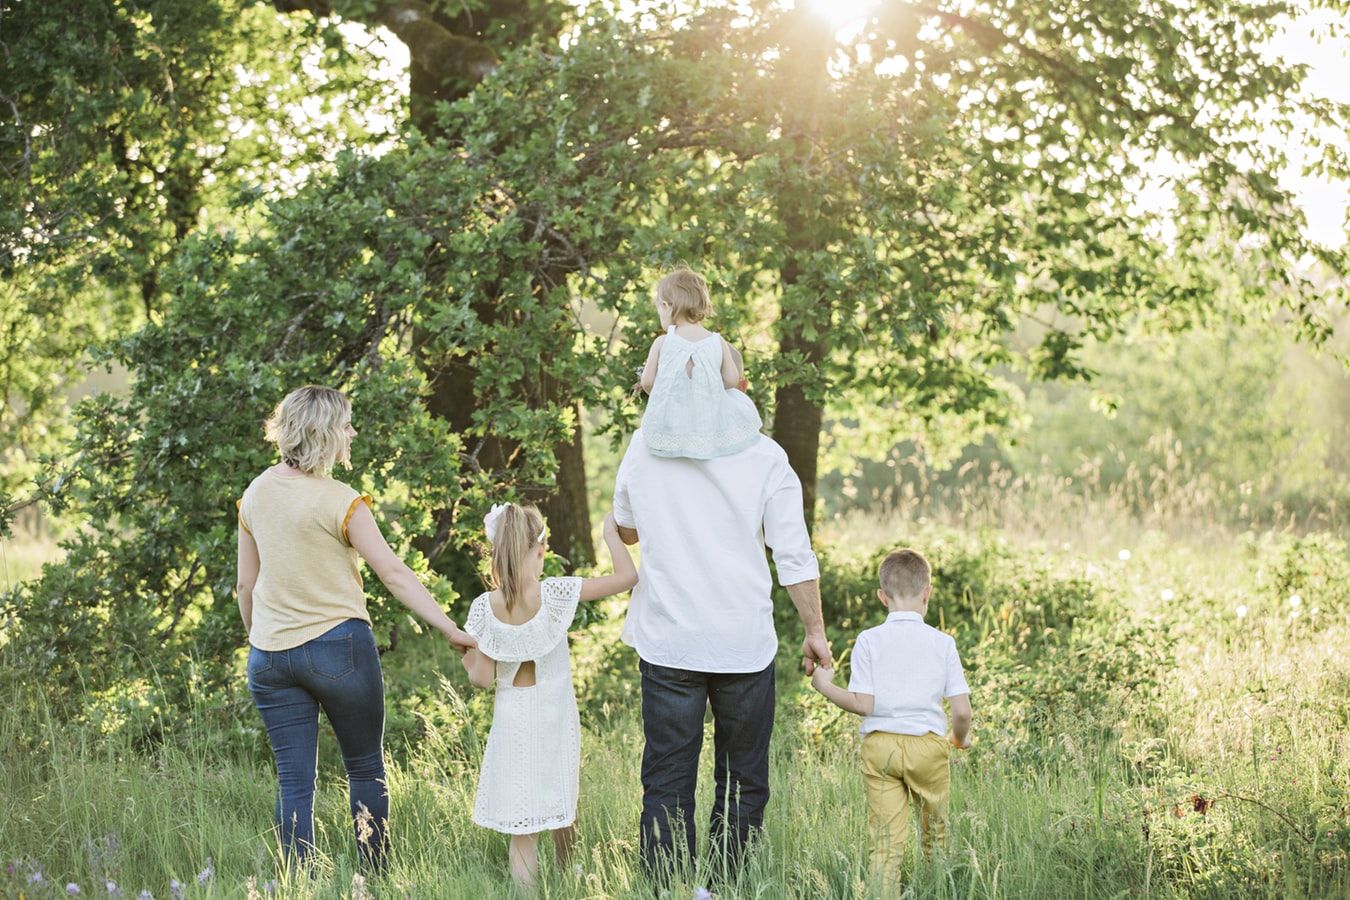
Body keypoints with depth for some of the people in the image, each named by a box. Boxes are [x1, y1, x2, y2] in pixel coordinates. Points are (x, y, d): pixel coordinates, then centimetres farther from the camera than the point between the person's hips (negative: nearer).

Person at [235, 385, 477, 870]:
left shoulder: (256, 494, 5)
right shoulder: (340, 501, -13)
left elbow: (246, 585, 11)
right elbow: (394, 574, -15)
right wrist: (452, 630, -14)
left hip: (270, 653, 5)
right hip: (337, 646, -5)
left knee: (293, 782, 5)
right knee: (366, 769, 11)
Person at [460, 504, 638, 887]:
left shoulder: (484, 607, -13)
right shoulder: (555, 594, -17)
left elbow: (483, 679, -9)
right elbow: (627, 576, -15)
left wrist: (467, 658, 11)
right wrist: (610, 531, -2)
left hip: (513, 722, -1)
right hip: (556, 718, 1)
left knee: (521, 831, 4)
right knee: (561, 814, 24)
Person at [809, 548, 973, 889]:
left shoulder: (868, 641, -2)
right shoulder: (942, 643, 0)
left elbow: (863, 705, -7)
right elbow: (961, 710, -2)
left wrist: (826, 686, 8)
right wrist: (960, 738, 19)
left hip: (880, 745, 0)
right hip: (928, 745, 0)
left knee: (886, 841, -2)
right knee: (936, 835, 16)